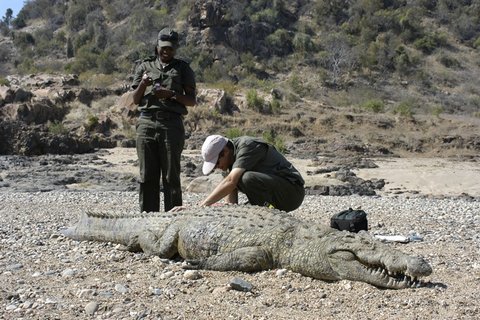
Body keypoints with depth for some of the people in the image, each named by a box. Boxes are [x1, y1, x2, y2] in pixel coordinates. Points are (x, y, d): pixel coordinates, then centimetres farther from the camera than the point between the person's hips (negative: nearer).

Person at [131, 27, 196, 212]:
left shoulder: (182, 68, 13)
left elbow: (192, 101, 7)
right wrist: (143, 84, -5)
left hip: (171, 124, -2)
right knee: (147, 175, 1)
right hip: (147, 123, 2)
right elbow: (135, 100, 15)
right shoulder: (145, 67, 18)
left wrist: (172, 94, -9)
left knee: (171, 176, -4)